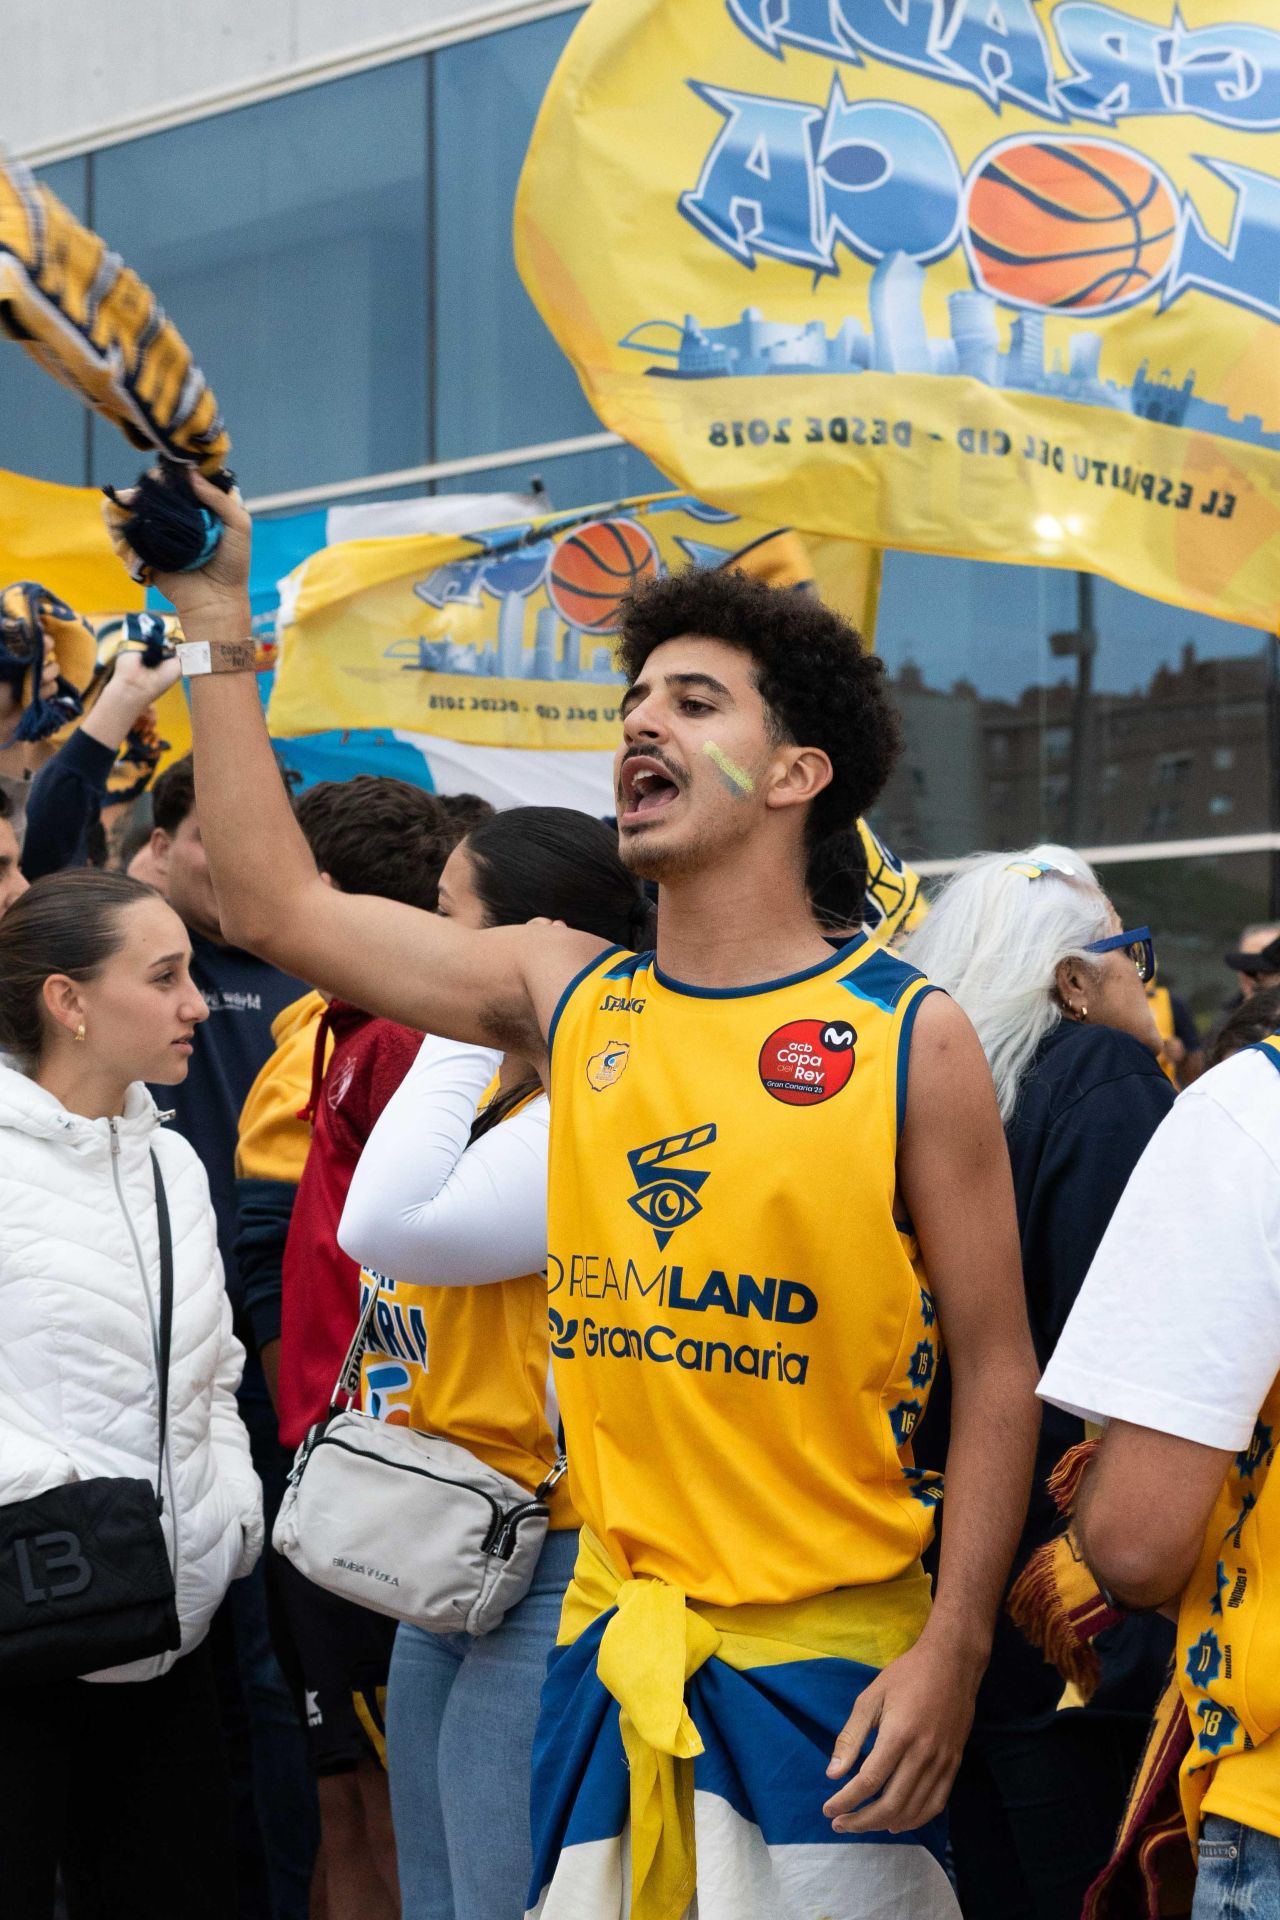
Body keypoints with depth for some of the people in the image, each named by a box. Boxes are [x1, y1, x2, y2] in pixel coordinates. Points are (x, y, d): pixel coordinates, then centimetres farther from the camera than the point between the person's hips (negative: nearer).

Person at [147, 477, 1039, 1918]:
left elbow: (996, 1369, -4)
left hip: (827, 1663, -4)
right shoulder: (571, 1000, 8)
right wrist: (219, 631, 7)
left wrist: (955, 1649, -12)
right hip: (611, 1644, 4)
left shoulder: (910, 1038, -4)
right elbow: (277, 907, 8)